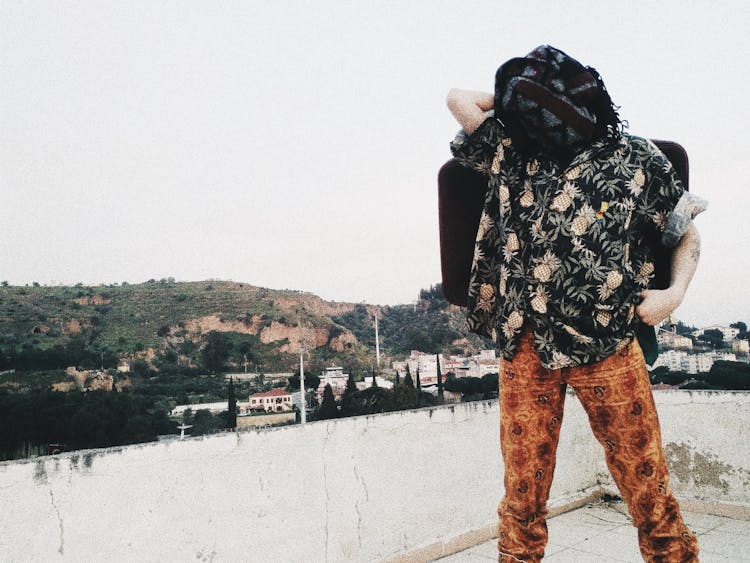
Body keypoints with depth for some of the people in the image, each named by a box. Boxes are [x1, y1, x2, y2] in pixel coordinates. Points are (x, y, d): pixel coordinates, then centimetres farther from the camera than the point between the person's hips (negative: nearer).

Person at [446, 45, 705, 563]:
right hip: (525, 348, 2)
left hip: (607, 347, -1)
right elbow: (459, 98, 16)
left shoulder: (637, 160, 4)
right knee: (523, 485, 8)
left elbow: (689, 233, 12)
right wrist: (515, 99, 20)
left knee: (645, 480, 4)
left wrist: (674, 293, -2)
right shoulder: (514, 155, 9)